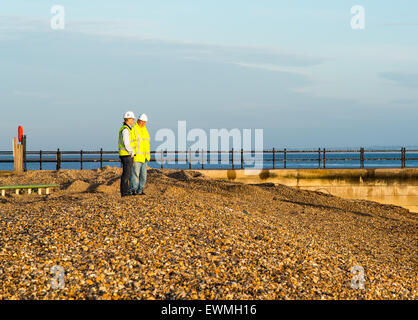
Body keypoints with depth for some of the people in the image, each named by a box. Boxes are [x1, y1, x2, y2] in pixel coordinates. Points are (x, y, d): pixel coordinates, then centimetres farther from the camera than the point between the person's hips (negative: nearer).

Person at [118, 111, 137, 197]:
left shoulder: (128, 129, 17)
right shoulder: (125, 129, -16)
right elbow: (126, 143, -23)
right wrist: (132, 153, -14)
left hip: (127, 155, 10)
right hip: (127, 155, -10)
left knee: (126, 173, 11)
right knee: (126, 173, -7)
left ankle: (126, 191, 15)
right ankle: (124, 192, -5)